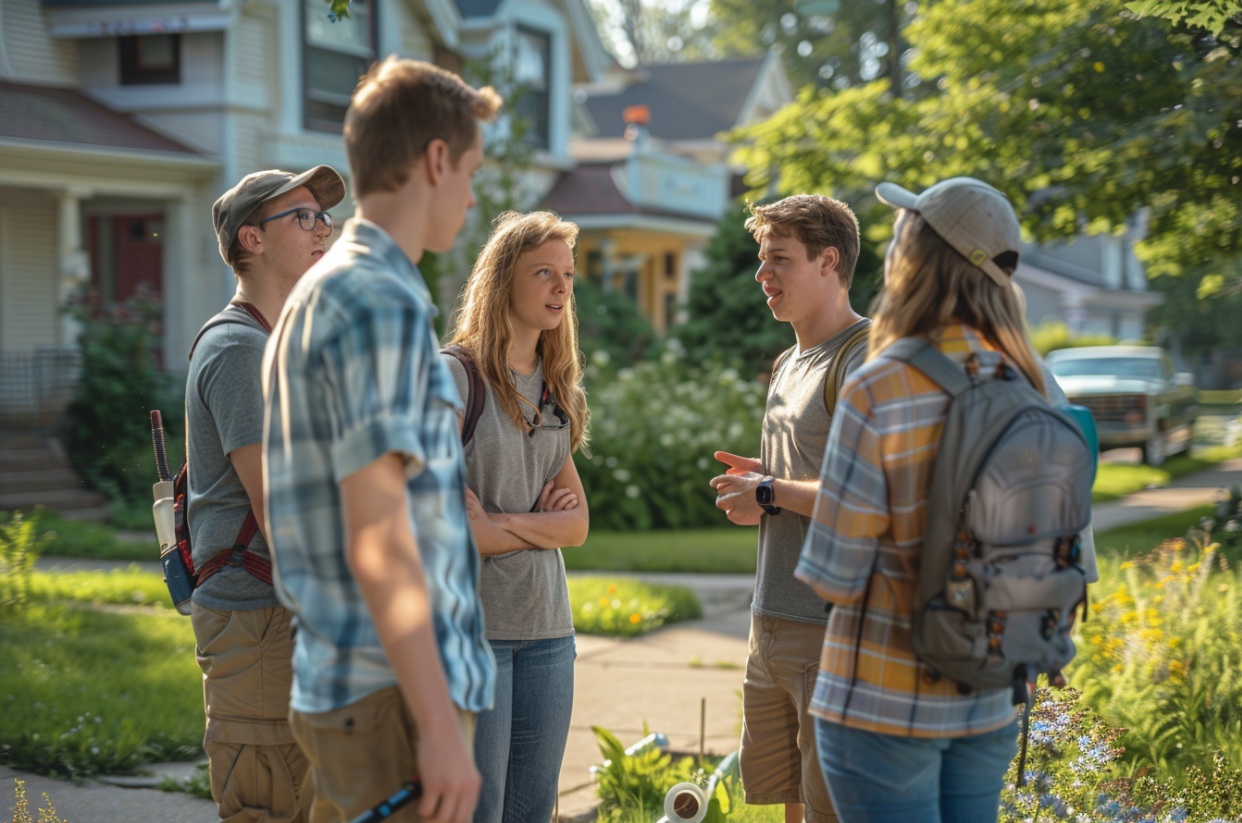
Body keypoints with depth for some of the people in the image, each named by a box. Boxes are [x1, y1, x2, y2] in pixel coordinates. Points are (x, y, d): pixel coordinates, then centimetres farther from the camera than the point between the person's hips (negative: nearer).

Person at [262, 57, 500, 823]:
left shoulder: (320, 294, 16)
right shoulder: (382, 304, -15)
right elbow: (377, 542, -21)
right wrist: (440, 727, -21)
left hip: (342, 686, 10)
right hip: (393, 695, -10)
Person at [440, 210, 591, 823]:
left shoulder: (557, 391, 13)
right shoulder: (454, 375, -8)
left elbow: (577, 523, 7)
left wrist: (498, 525, -9)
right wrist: (539, 525, -4)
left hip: (547, 628, 7)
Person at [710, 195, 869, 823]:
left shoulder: (864, 361, -14)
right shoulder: (789, 364, 17)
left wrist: (771, 493, -14)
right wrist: (759, 477, 8)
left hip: (835, 628, -9)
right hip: (772, 623, 9)